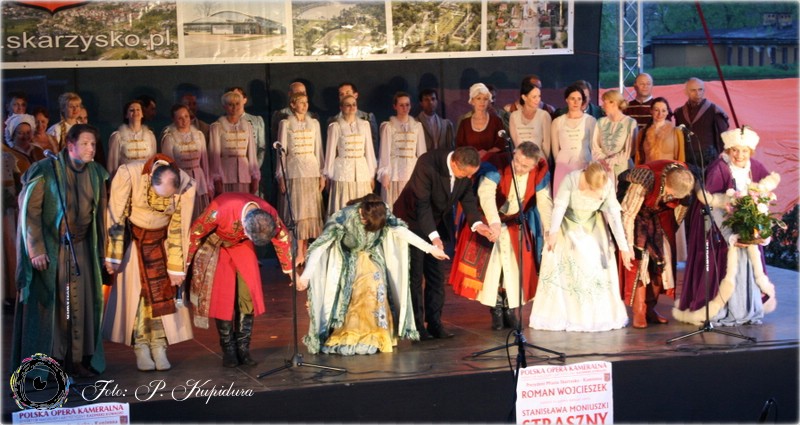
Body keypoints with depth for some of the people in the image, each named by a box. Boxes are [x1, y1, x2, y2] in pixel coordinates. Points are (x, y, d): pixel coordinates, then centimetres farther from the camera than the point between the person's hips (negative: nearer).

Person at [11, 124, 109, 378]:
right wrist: (35, 250, -15)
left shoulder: (96, 174, 2)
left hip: (81, 247, 5)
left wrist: (100, 249, 8)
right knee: (48, 302, -1)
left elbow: (100, 213, 8)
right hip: (50, 248, -4)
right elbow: (29, 211, -12)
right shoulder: (46, 172, -13)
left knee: (81, 304, 4)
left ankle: (78, 359, 11)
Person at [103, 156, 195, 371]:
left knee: (164, 291, -3)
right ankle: (141, 348, 3)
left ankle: (159, 347, 4)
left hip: (162, 241, 2)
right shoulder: (128, 174, -32)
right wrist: (113, 256, -17)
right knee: (135, 292, -5)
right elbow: (116, 216, -21)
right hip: (132, 238, -1)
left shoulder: (186, 185, -25)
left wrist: (176, 268, -7)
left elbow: (179, 228, -13)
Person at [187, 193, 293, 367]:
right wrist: (185, 263, -13)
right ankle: (228, 350, 4)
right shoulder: (219, 211, -41)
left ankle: (243, 349, 2)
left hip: (241, 247, 3)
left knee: (248, 296, -6)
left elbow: (282, 239, -9)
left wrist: (291, 271, 0)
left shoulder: (269, 215, -29)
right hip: (215, 247, -3)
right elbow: (195, 233, -24)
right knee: (222, 299, -7)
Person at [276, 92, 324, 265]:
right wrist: (281, 176, -5)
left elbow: (318, 150, 11)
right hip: (294, 171, -3)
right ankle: (299, 253, -2)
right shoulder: (286, 124, 2)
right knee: (296, 211, -4)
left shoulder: (314, 123, 11)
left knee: (309, 211, 2)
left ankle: (303, 251, 7)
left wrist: (322, 174, 6)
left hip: (312, 171, 3)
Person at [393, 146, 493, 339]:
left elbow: (468, 198, -3)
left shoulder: (466, 169, -15)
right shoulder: (428, 163, -32)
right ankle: (416, 326, 6)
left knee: (436, 277, 6)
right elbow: (422, 204, -30)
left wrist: (477, 223, -19)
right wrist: (433, 236, -35)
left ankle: (434, 323, 14)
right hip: (413, 221, -6)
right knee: (414, 276, -2)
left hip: (438, 223, 6)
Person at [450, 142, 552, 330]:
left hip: (516, 224, 3)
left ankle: (510, 310, 11)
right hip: (488, 220, -3)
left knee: (514, 266, 0)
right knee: (491, 264, -6)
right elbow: (486, 193, -42)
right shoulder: (496, 164, -29)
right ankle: (496, 310, 3)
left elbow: (545, 203, -13)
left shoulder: (540, 172, -17)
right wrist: (493, 222, -55)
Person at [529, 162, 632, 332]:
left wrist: (623, 246, -21)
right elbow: (559, 206, -28)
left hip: (593, 226, 2)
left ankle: (599, 315, 8)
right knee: (560, 264, -7)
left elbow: (614, 215, -20)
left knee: (598, 265, -5)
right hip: (568, 225, -2)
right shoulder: (572, 179, -30)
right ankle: (556, 315, 1)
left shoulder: (608, 185, -23)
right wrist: (553, 232, -40)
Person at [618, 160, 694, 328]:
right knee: (639, 259, -14)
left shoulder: (685, 179, -22)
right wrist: (629, 246, -24)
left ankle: (650, 308, 8)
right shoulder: (646, 179, -38)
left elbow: (683, 204, 0)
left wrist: (673, 230, 6)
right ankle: (638, 313, -10)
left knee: (663, 258, -2)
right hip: (638, 211, -5)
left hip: (661, 214, 5)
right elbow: (628, 214, -28)